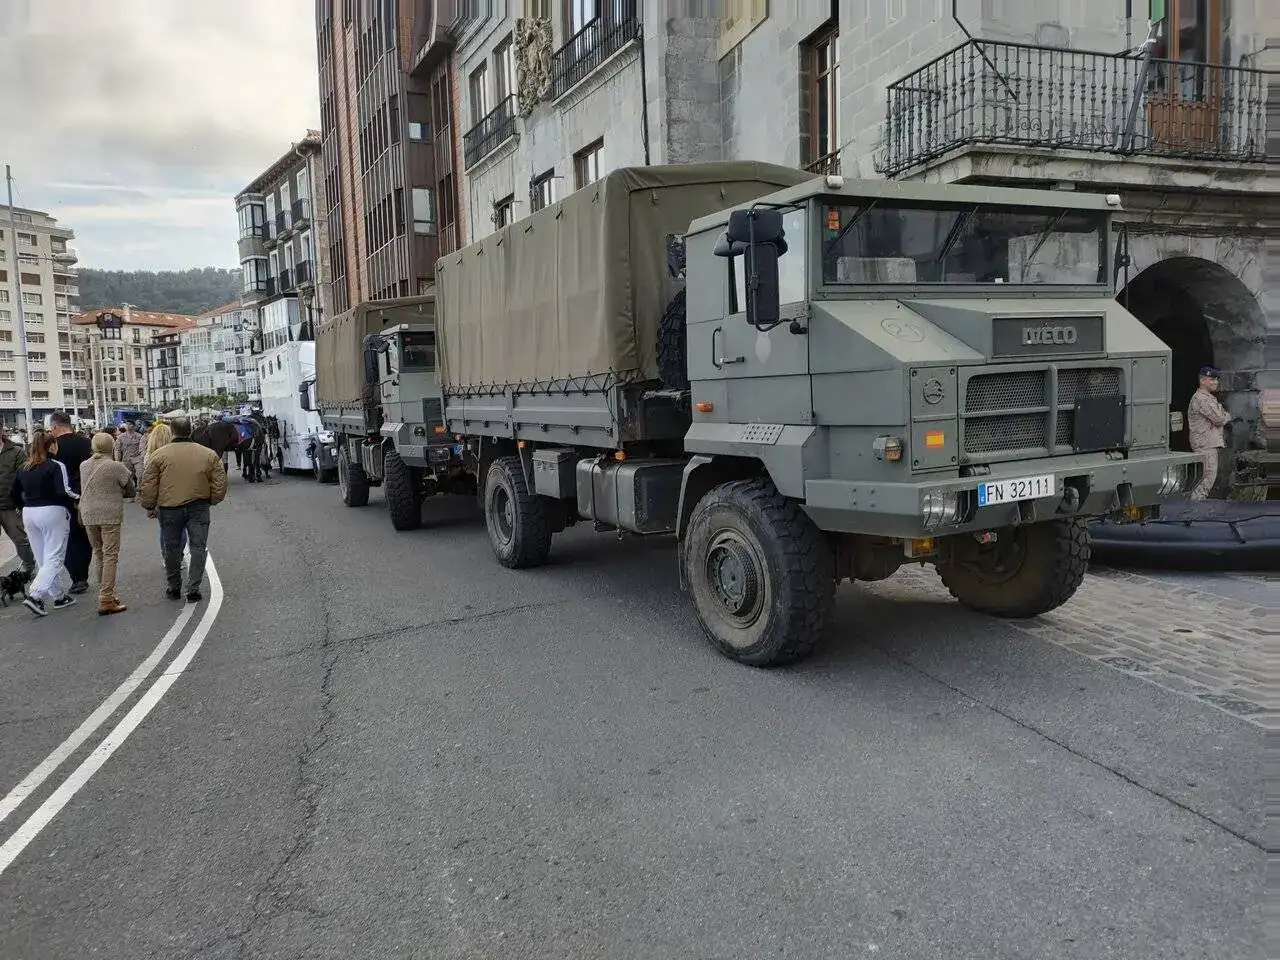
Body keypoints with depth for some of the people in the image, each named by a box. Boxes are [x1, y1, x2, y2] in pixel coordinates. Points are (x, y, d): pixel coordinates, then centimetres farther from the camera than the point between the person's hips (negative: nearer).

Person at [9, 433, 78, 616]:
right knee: (53, 559, -2)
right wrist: (73, 503, -5)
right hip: (52, 513, -7)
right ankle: (34, 595, -16)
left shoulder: (24, 468, 9)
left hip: (29, 514, 7)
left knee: (42, 559, 14)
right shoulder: (56, 466, -11)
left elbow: (14, 494, 13)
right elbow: (64, 492, -21)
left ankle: (58, 597, 20)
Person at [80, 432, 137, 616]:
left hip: (88, 515, 5)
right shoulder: (117, 467, -8)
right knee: (110, 556, -3)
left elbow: (83, 490, 11)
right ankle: (106, 600, -7)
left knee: (98, 553, 17)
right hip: (110, 516, -5)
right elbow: (131, 491, 0)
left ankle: (106, 593, 24)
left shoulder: (83, 466, 6)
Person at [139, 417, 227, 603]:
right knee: (198, 548, 7)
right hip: (199, 508, 0)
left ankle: (174, 589, 24)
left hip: (169, 509, 0)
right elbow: (220, 483, 1)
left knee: (172, 549, 13)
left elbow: (148, 485, -3)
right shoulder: (208, 454, -2)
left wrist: (149, 507, 10)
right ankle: (193, 590, 5)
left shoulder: (159, 455, -6)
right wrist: (212, 501, 16)